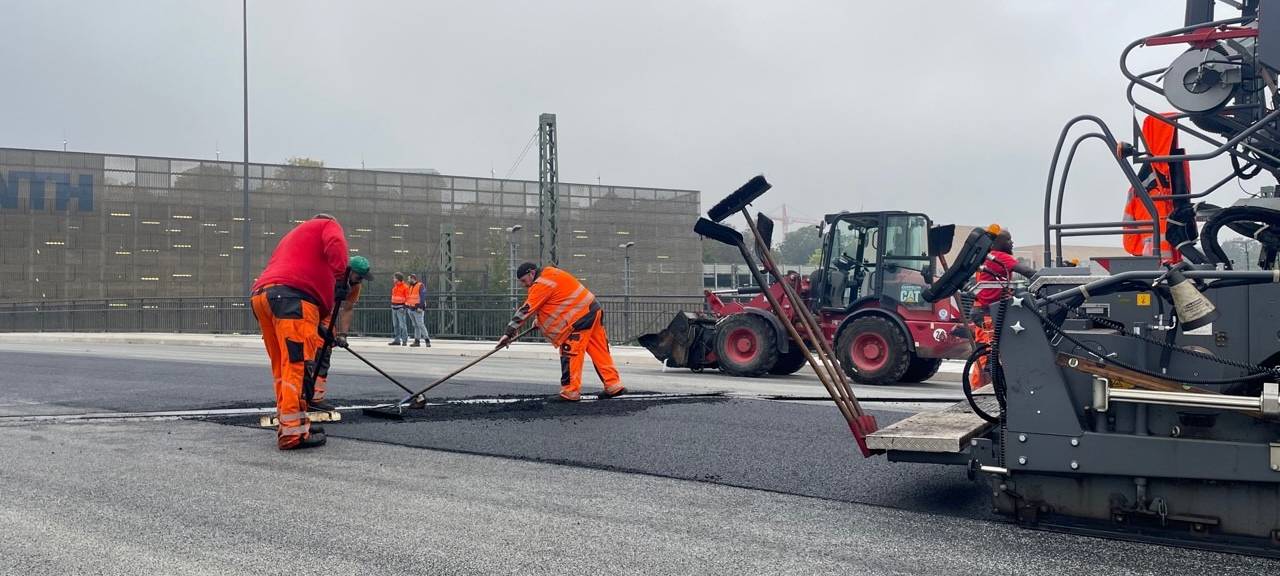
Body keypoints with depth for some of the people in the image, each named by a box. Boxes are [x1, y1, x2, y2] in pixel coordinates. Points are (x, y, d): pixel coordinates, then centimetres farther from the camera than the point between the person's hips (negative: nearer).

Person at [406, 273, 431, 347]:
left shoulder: (420, 286, -7)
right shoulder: (410, 287, 18)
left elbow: (422, 297, -15)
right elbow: (408, 297, 21)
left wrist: (420, 307, -22)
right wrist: (405, 306, 15)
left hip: (418, 309, -8)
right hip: (411, 309, 8)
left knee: (420, 325, -13)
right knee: (415, 326, 9)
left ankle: (427, 340, -12)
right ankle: (416, 341, 10)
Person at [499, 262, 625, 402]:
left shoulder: (542, 285, -14)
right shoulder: (549, 272, 15)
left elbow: (527, 310, -15)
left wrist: (509, 332, -13)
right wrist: (539, 320, 18)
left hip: (580, 316, -10)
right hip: (593, 310, 10)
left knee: (570, 353, -5)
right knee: (600, 351, 10)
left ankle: (570, 392, -3)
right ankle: (614, 386, 12)